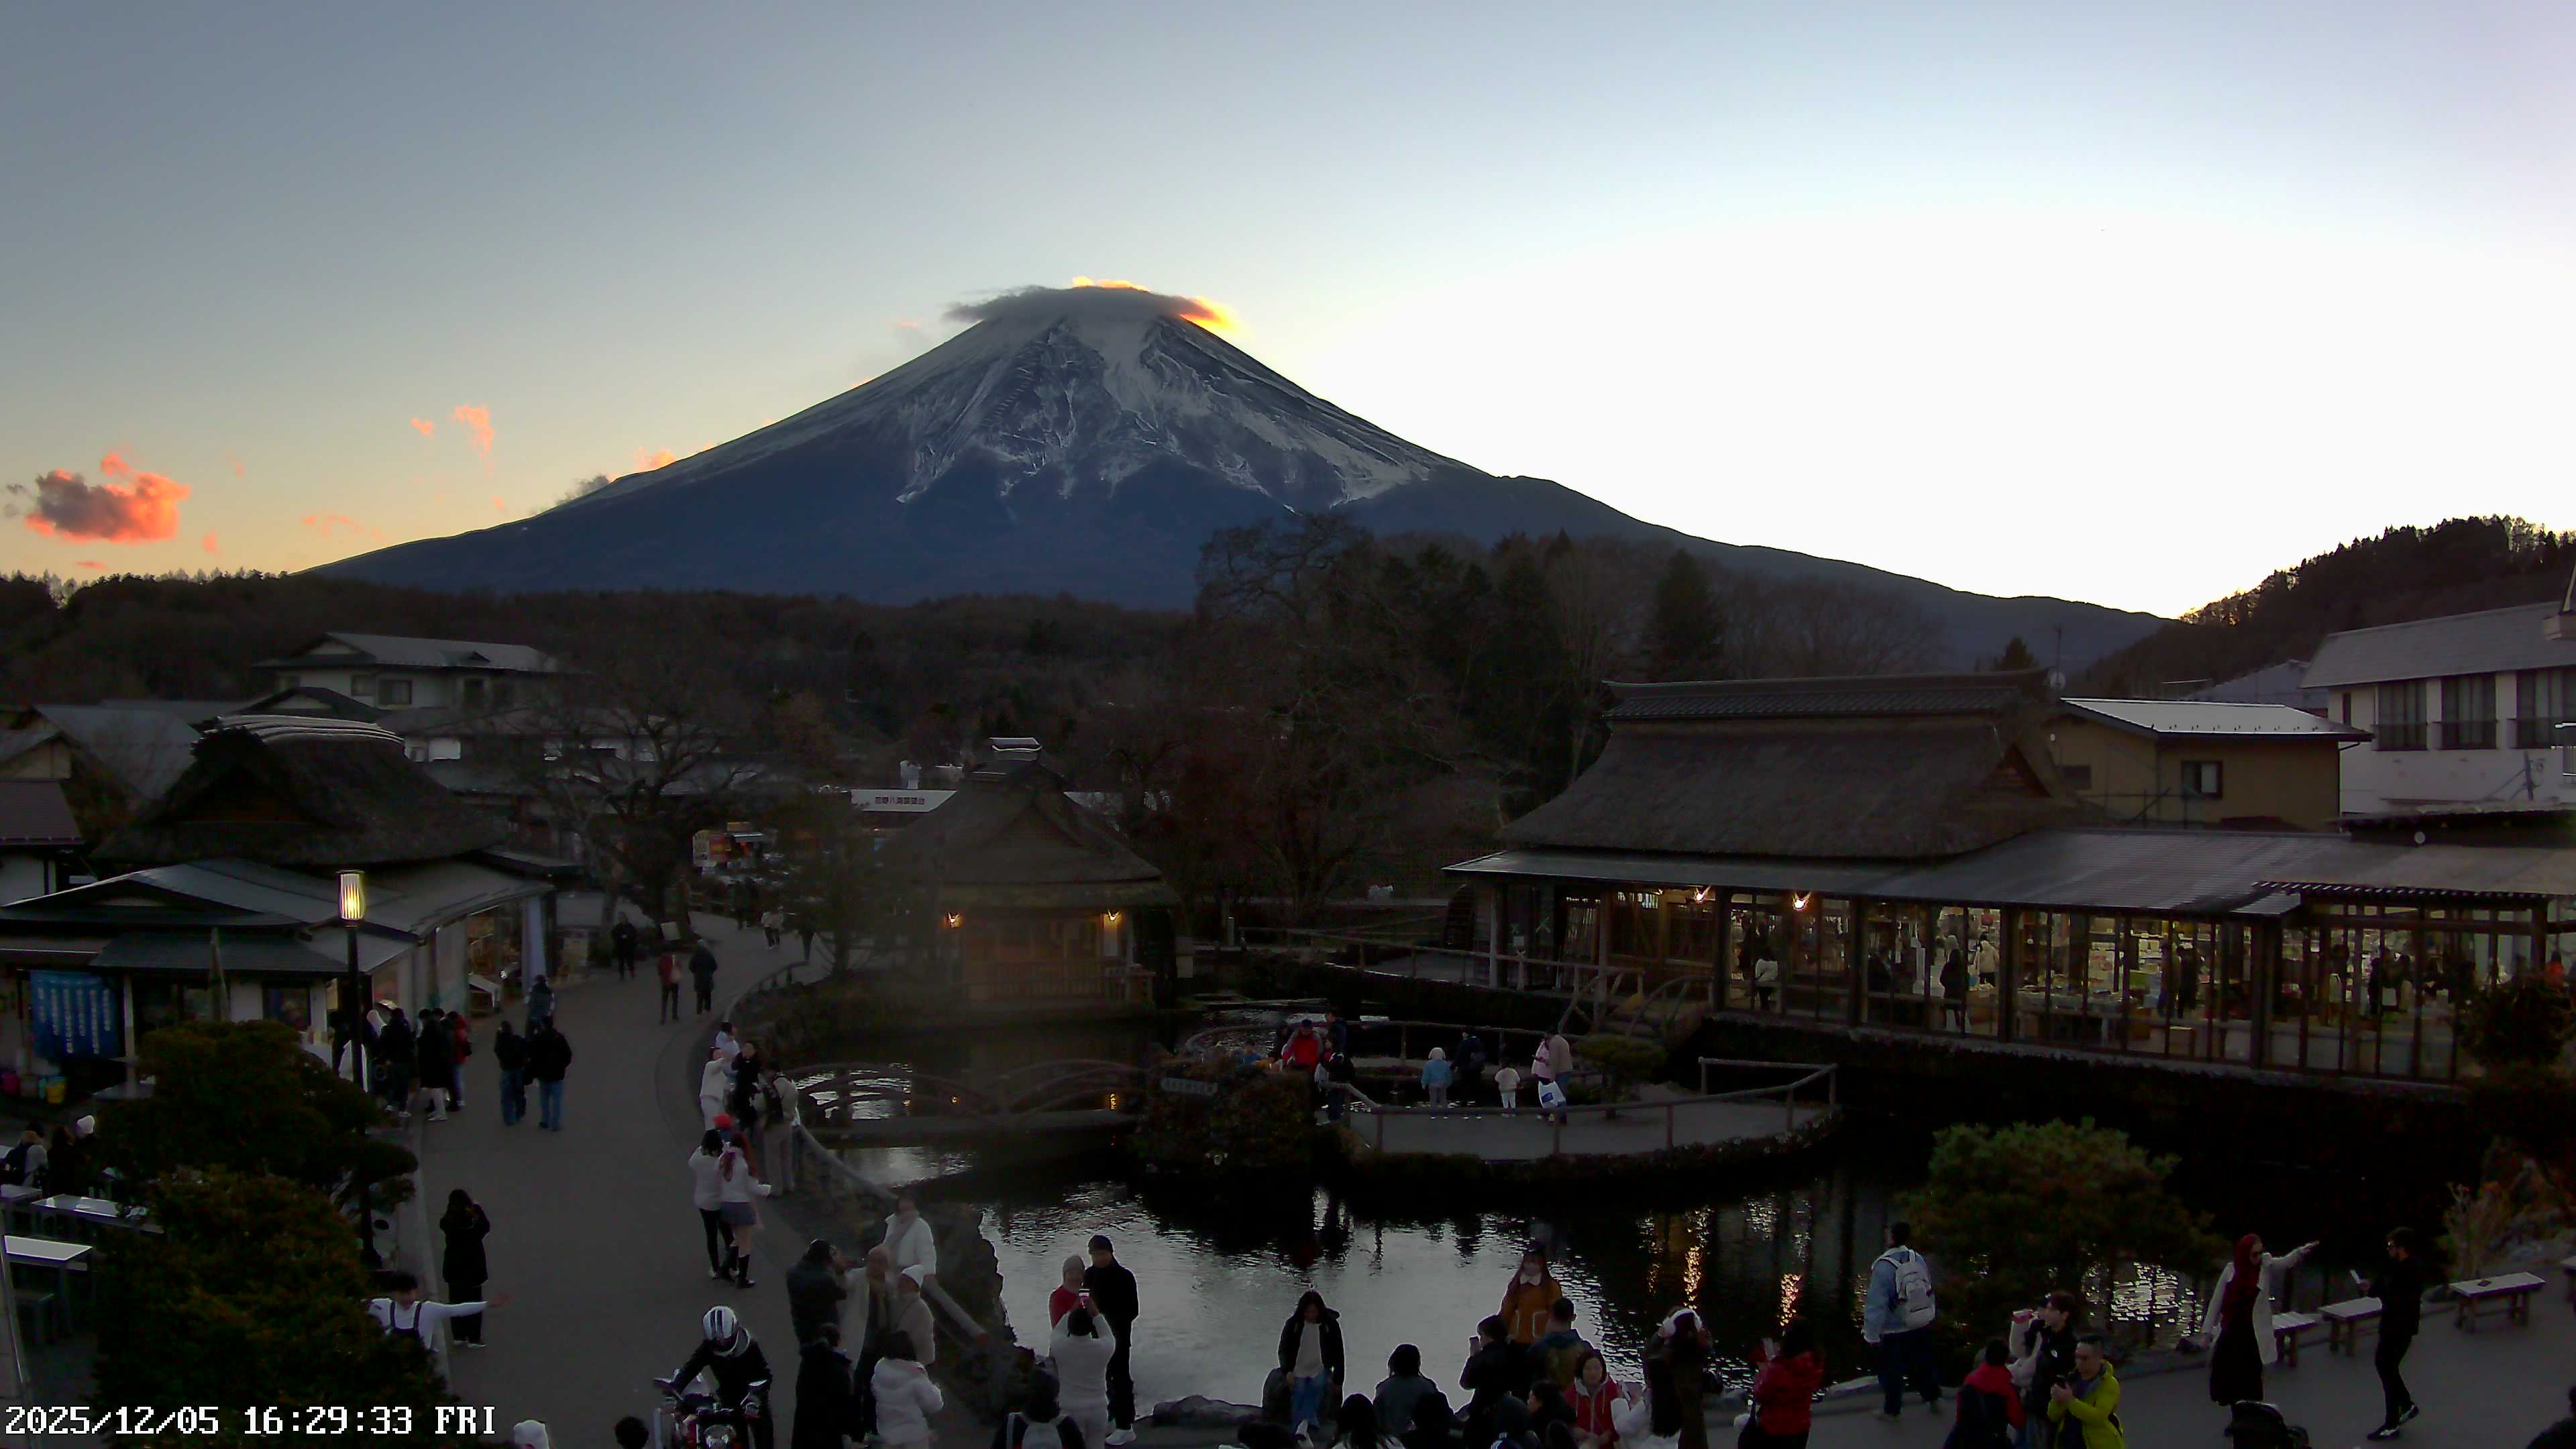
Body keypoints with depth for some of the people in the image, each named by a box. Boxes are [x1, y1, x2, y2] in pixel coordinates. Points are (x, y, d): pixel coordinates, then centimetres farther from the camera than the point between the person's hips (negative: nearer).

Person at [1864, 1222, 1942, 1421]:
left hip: (1895, 1331, -5)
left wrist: (1871, 1332, -15)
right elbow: (1929, 1290, 4)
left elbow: (1876, 1304, -24)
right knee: (1923, 1363, 25)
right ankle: (1934, 1397, 39)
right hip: (1922, 1324, 5)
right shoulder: (1918, 1259, -10)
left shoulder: (1883, 1267, -28)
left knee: (1891, 1370, 13)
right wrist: (1931, 1313, 20)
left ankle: (1891, 1409, 26)